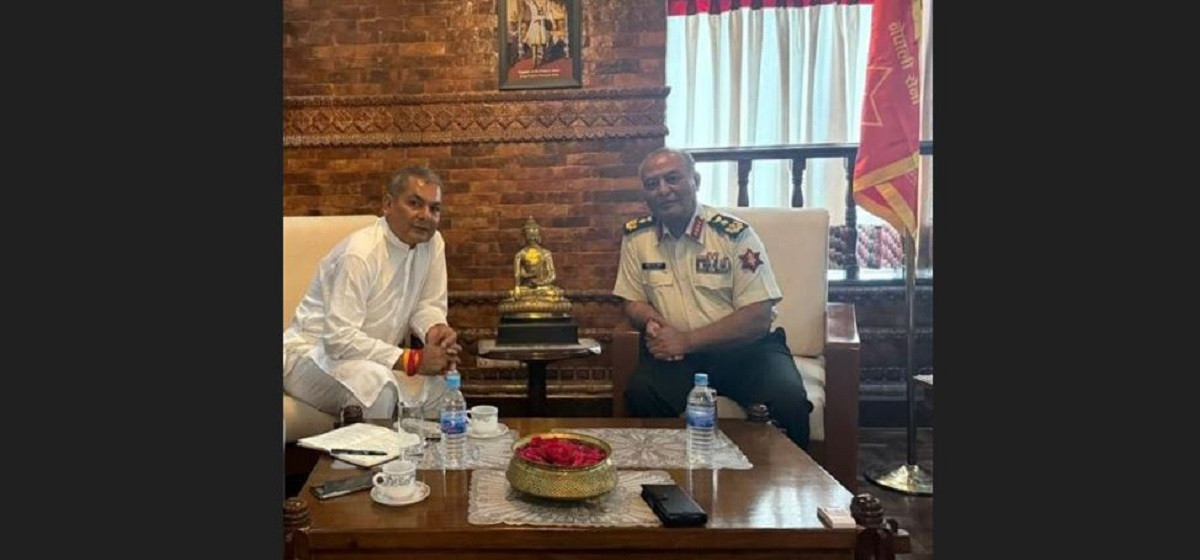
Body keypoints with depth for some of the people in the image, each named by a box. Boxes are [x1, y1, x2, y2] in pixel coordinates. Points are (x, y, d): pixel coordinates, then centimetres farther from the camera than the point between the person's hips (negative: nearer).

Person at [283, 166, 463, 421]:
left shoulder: (433, 243, -3)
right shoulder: (359, 253, -25)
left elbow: (428, 304, 4)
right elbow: (340, 339, -28)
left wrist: (436, 330, -20)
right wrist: (413, 360, -32)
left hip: (375, 358, 7)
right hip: (314, 354, -6)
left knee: (442, 379, -15)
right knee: (375, 382, -35)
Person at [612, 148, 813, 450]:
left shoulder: (734, 233, -9)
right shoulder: (635, 236, 2)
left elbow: (759, 317, -13)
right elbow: (633, 301, 13)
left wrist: (687, 340, -19)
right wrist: (650, 321, -12)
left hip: (744, 347, -2)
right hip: (675, 352, 2)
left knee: (787, 400, -28)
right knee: (640, 394, -27)